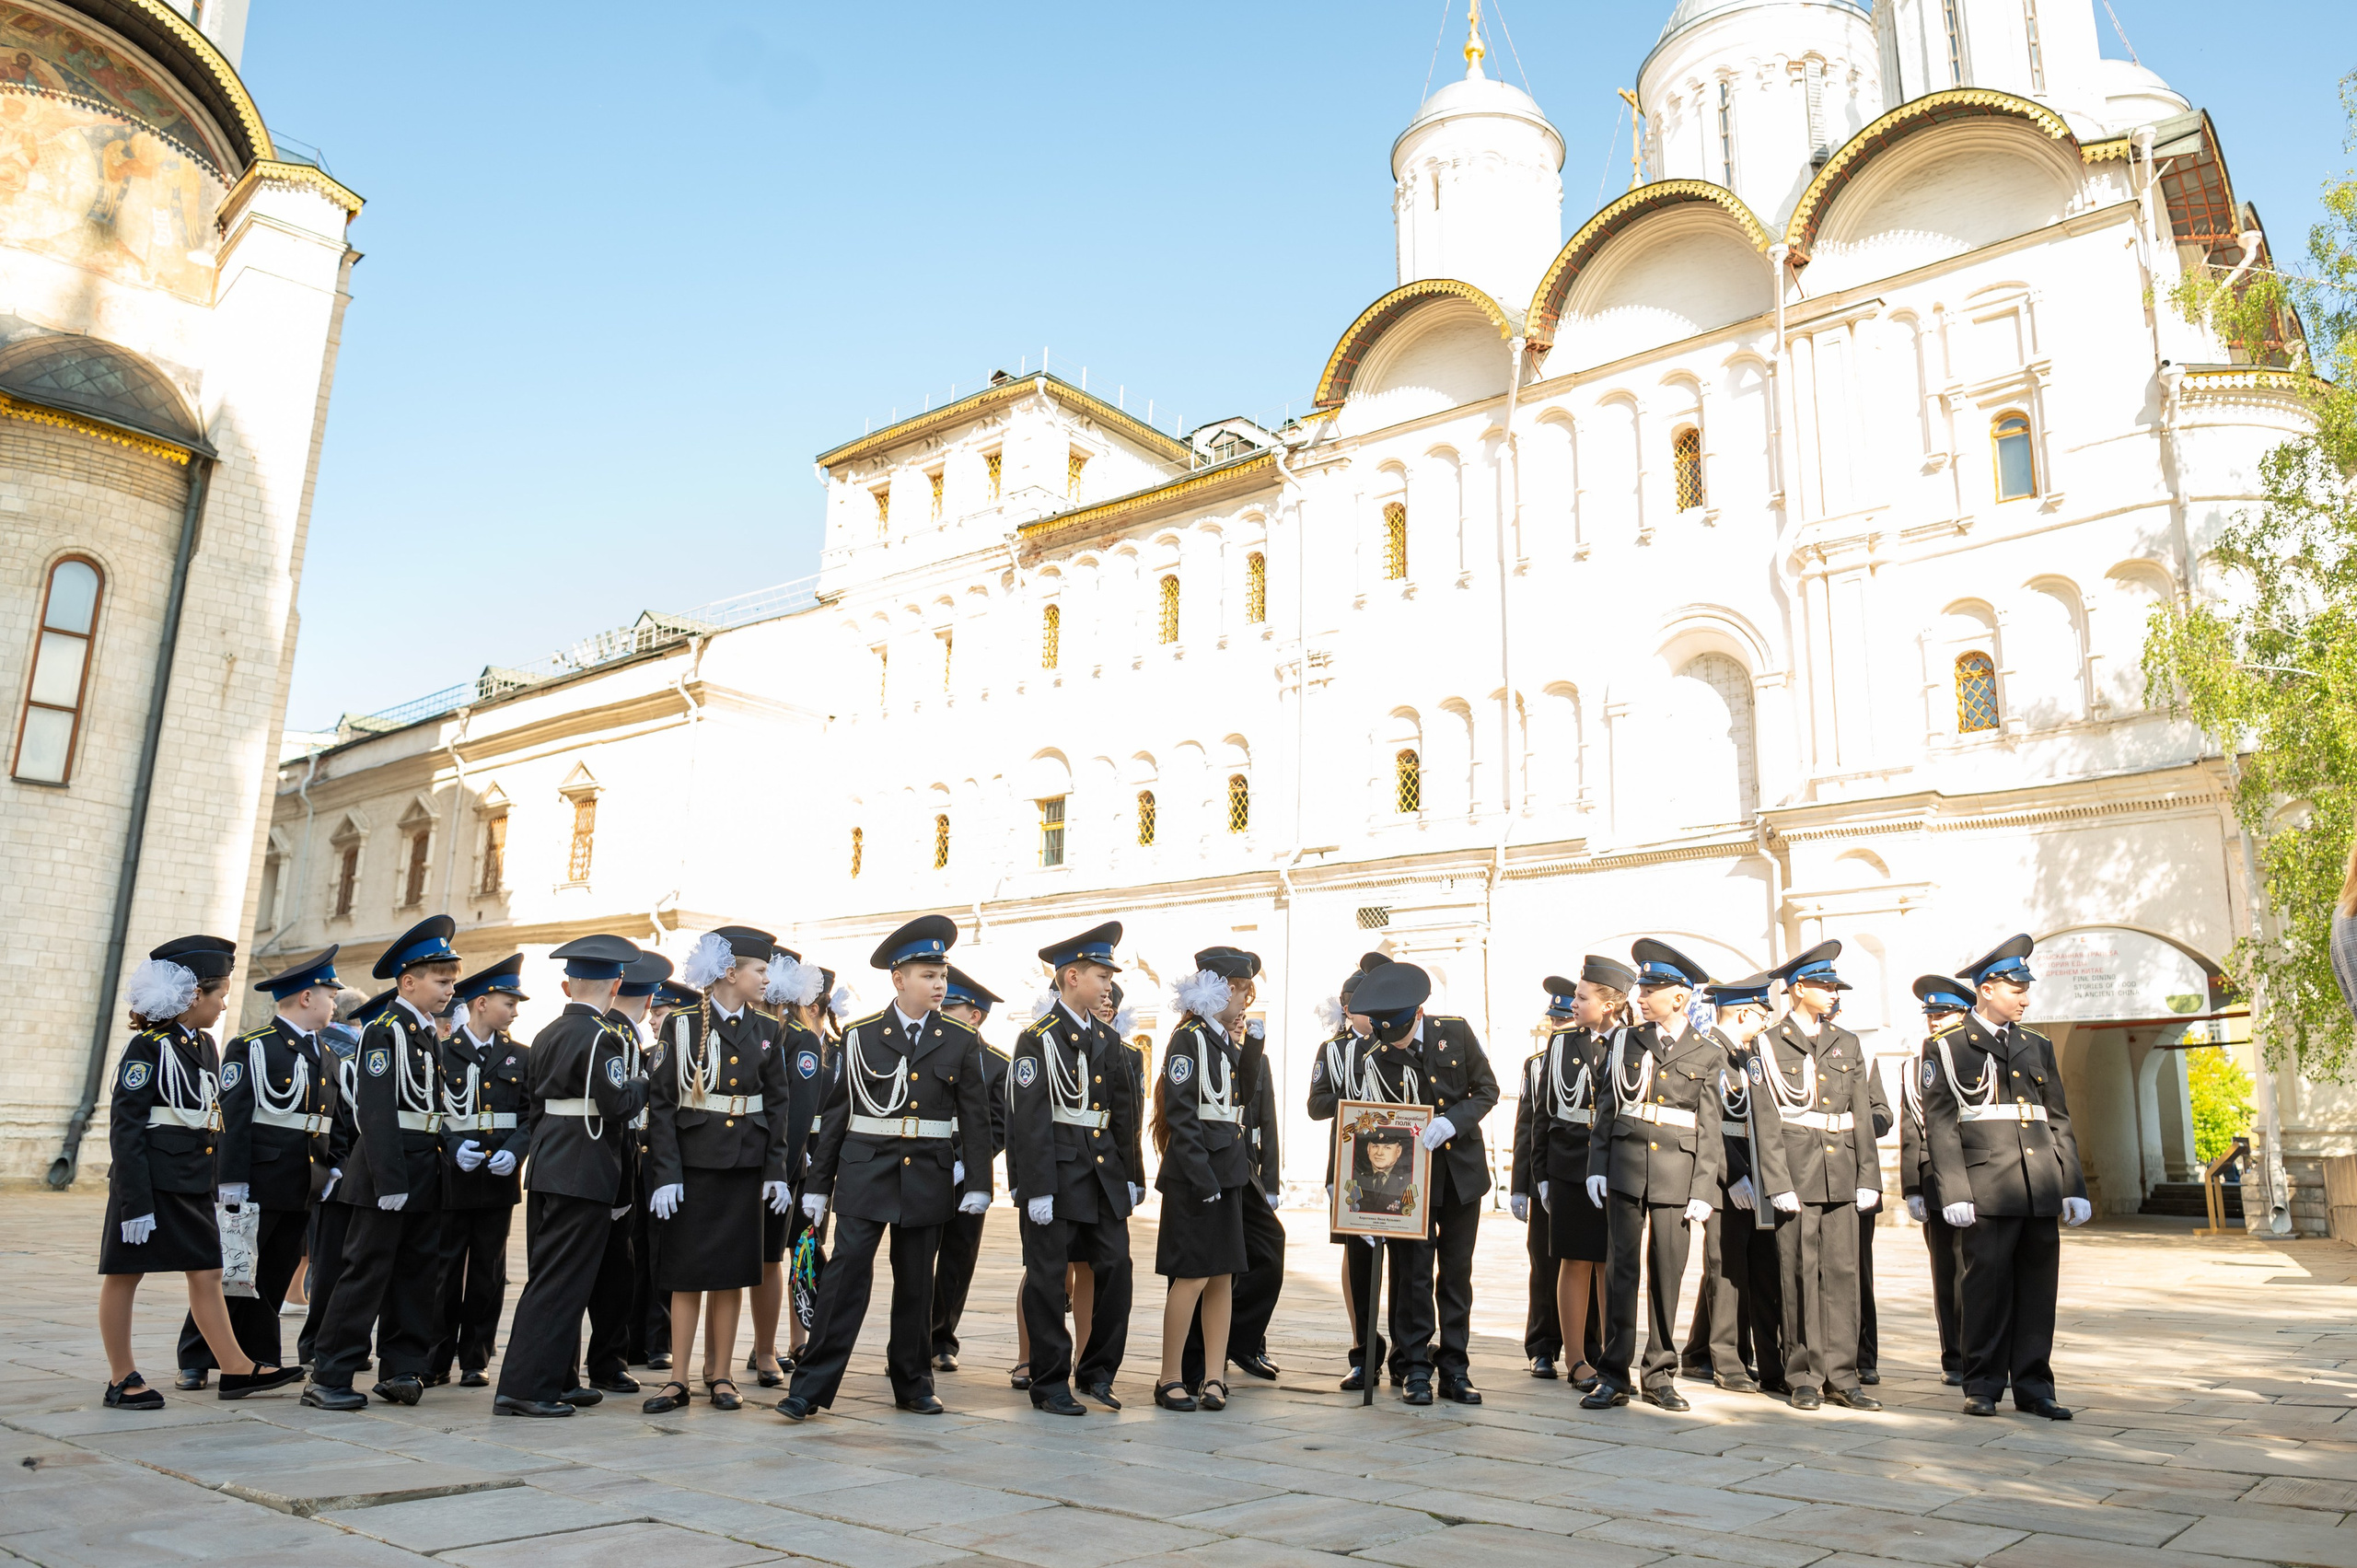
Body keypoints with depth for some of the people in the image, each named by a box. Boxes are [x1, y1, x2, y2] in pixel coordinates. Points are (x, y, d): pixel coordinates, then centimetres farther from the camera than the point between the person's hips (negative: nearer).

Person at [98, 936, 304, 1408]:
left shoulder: (203, 1044, 11)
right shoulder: (148, 1046, -12)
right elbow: (125, 1125, -15)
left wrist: (219, 1181, 14)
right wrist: (135, 1202, -18)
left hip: (193, 1182, 8)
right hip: (150, 1180, -8)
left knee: (207, 1273, 8)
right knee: (124, 1275, 6)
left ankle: (236, 1369, 11)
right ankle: (122, 1379, 15)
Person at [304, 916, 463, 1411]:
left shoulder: (427, 1033, 16)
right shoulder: (385, 1030, -10)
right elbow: (376, 1111, -18)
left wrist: (444, 1159, 14)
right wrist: (389, 1182, -22)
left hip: (426, 1173, 8)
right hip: (390, 1170, -8)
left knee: (419, 1272, 10)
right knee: (368, 1270, -4)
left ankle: (400, 1369, 18)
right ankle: (329, 1379, 4)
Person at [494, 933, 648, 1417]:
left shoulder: (546, 1035, 12)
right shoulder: (604, 1036, -13)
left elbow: (536, 1105, 17)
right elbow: (617, 1104, -19)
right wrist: (643, 1083, -1)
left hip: (546, 1169, 9)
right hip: (586, 1172, -9)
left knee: (549, 1276, 15)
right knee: (562, 1282, -3)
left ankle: (556, 1379, 25)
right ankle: (524, 1387, -2)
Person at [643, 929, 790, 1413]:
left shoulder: (765, 1032, 8)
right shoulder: (682, 1027, -4)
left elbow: (777, 1105, 9)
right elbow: (661, 1103, -5)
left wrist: (776, 1172, 2)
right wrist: (666, 1173, -12)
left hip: (744, 1166, 3)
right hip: (693, 1164, -3)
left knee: (731, 1271, 7)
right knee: (687, 1272, 2)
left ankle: (721, 1376, 16)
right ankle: (678, 1380, 12)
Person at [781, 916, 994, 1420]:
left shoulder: (961, 1041, 4)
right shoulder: (861, 1036, 1)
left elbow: (975, 1118, 5)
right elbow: (835, 1114, 4)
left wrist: (978, 1183, -1)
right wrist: (817, 1184, 3)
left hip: (928, 1176, 2)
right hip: (865, 1172, -1)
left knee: (916, 1282, 10)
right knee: (846, 1273, -6)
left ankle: (912, 1383, 23)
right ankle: (810, 1386, 0)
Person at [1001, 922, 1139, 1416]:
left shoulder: (1109, 1040, 12)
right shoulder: (1038, 1039, -8)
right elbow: (1028, 1119, -13)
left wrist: (1131, 1175, 13)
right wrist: (1036, 1189, -17)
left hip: (1104, 1172, 6)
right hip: (1057, 1172, -6)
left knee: (1115, 1268, 4)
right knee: (1047, 1278, 2)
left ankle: (1097, 1370, 19)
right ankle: (1050, 1384, 14)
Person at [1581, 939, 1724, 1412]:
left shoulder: (1708, 1053, 3)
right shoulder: (1626, 1041, 7)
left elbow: (1708, 1128, 2)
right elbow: (1605, 1108, 8)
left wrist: (1703, 1190, -3)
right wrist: (1597, 1167, 1)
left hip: (1677, 1172, -1)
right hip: (1625, 1167, 1)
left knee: (1668, 1275, 5)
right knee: (1622, 1268, 0)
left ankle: (1659, 1376, 17)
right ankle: (1614, 1376, 6)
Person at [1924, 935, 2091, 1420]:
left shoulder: (2038, 1047, 17)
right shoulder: (1947, 1049, 1)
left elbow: (2059, 1121, 17)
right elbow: (1940, 1126, -4)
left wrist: (2075, 1188, 9)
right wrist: (1954, 1193, -12)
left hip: (2041, 1191, 5)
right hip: (1987, 1190, -5)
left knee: (2038, 1288, 7)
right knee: (1986, 1285, -2)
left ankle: (2033, 1387, 16)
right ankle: (1983, 1386, 9)